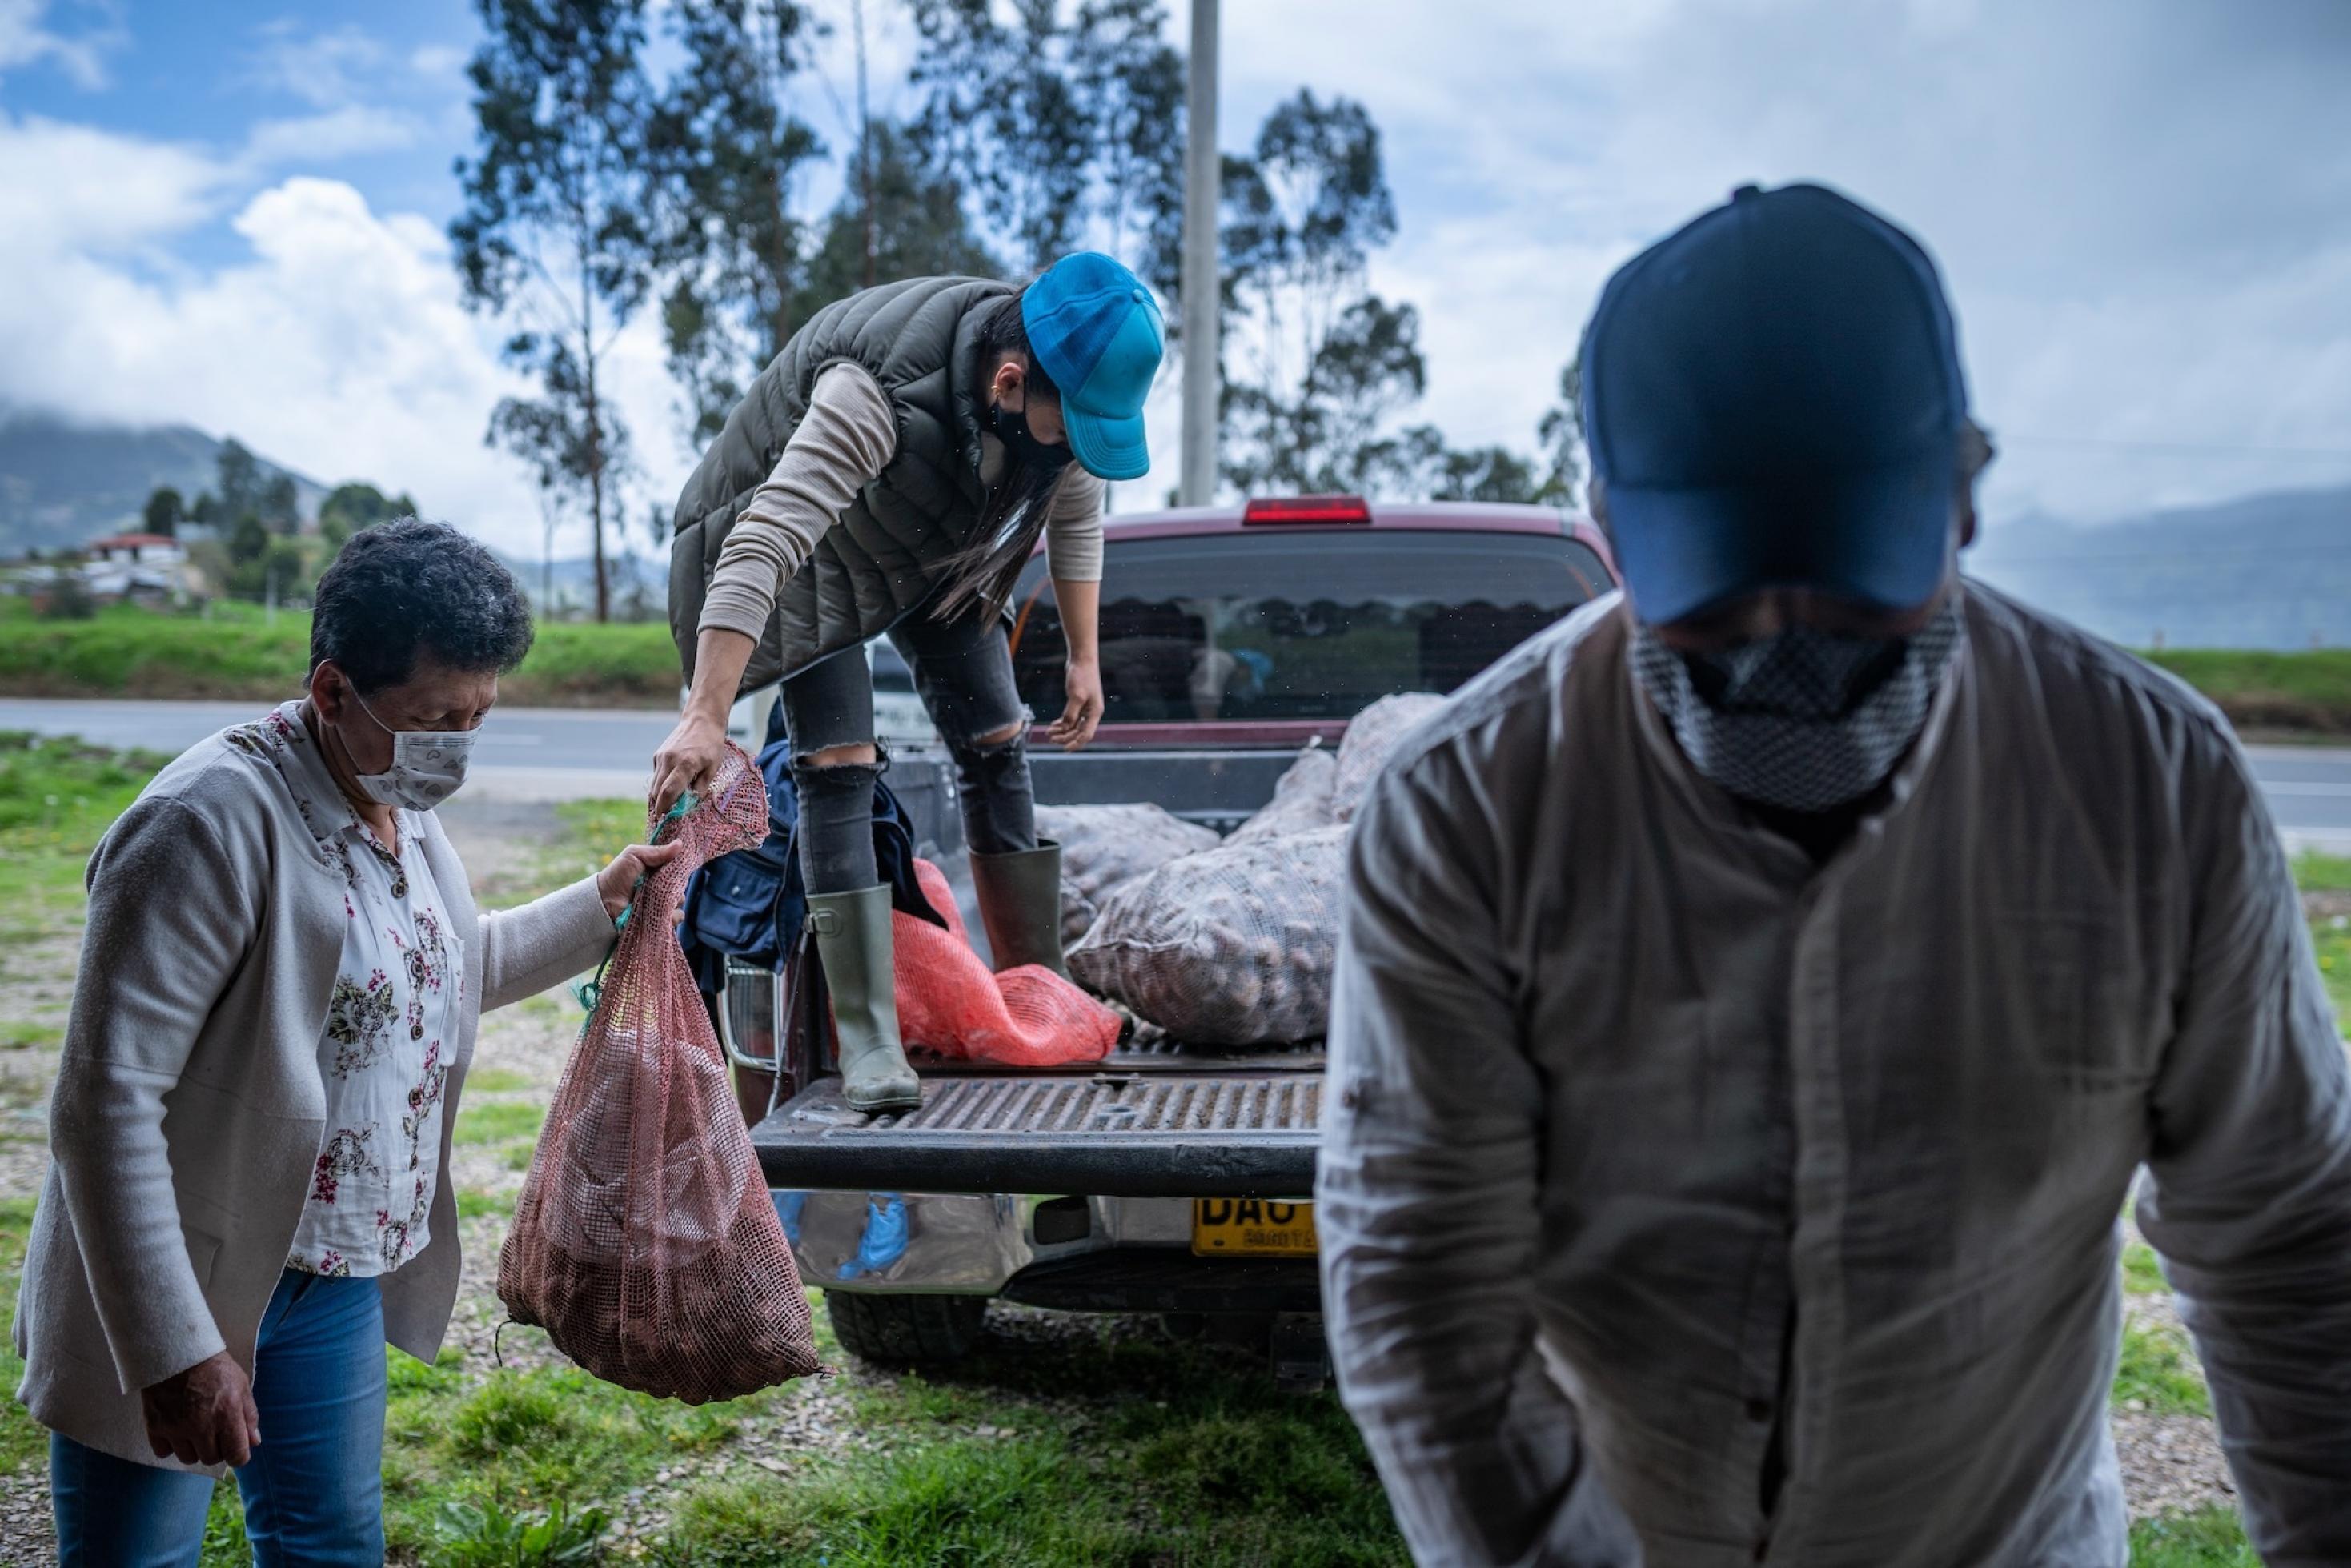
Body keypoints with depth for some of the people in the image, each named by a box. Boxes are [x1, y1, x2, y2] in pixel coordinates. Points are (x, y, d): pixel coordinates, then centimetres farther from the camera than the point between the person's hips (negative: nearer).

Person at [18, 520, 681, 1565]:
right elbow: (109, 1103, -26)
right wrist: (176, 1352, -26)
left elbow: (453, 969, 25)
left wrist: (602, 905, 13)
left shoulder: (401, 807, 5)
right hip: (187, 1293, -7)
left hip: (341, 1281, 8)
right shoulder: (212, 823, -23)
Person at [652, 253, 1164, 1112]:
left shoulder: (1063, 389, -21)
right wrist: (704, 718, -52)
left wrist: (1084, 657, 4)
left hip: (936, 549, 6)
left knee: (996, 743, 2)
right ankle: (868, 1040, -15)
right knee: (839, 766, -17)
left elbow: (1077, 516, 0)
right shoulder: (874, 394, -42)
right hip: (815, 544, -6)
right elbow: (761, 549, -47)